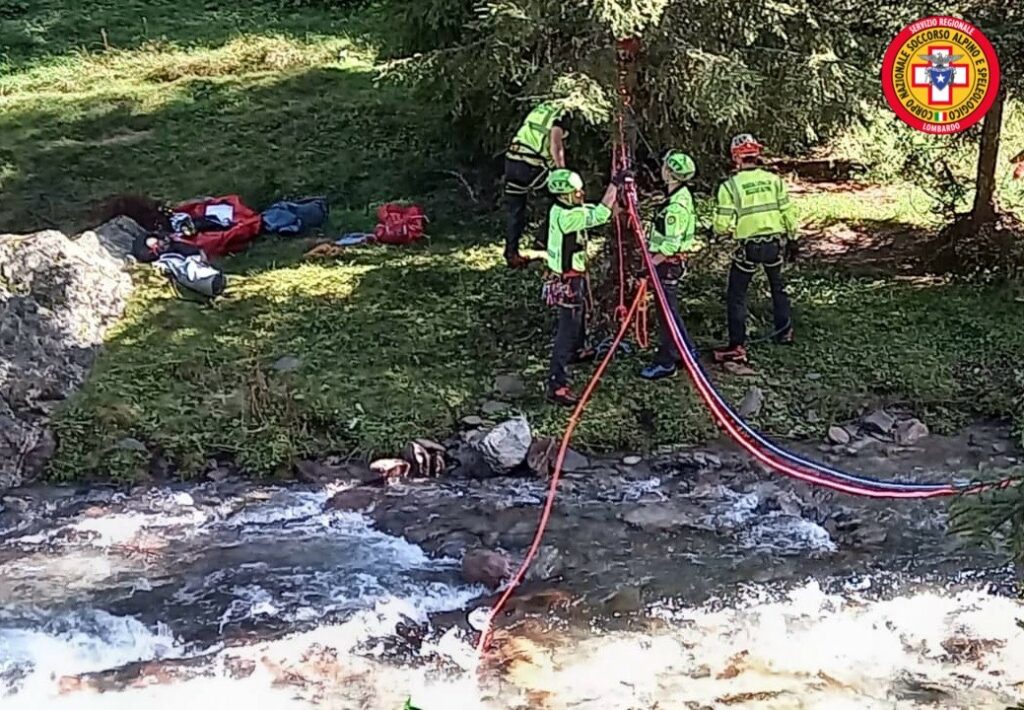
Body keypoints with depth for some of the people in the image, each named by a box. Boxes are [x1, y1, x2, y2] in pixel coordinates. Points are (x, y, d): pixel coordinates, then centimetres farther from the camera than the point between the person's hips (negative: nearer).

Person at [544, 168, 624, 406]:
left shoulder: (561, 209, 0)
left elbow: (594, 211, 9)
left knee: (580, 316, 33)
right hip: (567, 283, -10)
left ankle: (577, 351, 58)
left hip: (574, 277, 10)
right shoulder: (567, 216, -29)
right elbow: (599, 216, -31)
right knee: (568, 330, -9)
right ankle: (556, 386, -9)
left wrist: (617, 189, -2)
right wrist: (614, 185, -26)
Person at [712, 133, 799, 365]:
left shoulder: (730, 186, -11)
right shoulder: (774, 180, 0)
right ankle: (785, 332, 37)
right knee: (778, 287, 26)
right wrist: (792, 239, 14)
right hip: (775, 242, 4)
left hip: (748, 246, -4)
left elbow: (724, 225, -12)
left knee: (736, 295, 5)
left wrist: (716, 231, 10)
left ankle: (737, 347, 2)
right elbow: (788, 213, 2)